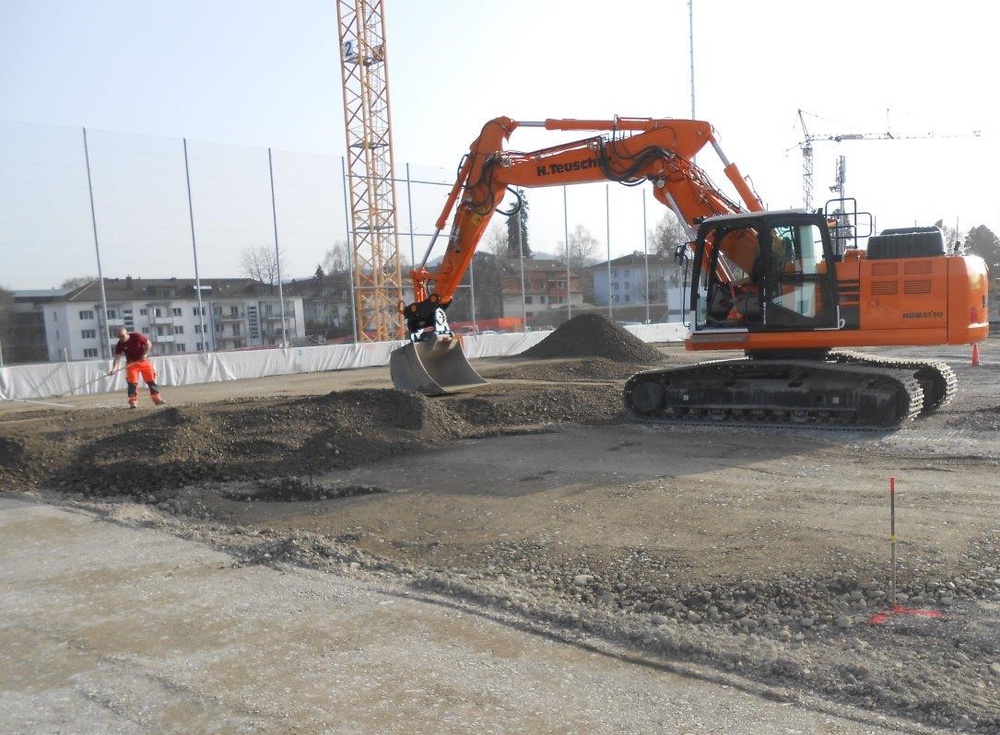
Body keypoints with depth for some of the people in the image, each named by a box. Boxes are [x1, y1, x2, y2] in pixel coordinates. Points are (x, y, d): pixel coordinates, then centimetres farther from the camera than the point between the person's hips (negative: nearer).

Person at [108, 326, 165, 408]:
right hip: (131, 363, 1)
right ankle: (133, 402, -6)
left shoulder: (137, 336, -18)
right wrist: (114, 368, -33)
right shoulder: (119, 345, -13)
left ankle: (157, 399, 12)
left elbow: (149, 344, -11)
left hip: (144, 361, 0)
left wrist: (145, 354, -23)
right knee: (132, 383, -9)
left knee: (151, 380, 3)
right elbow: (117, 358, -18)